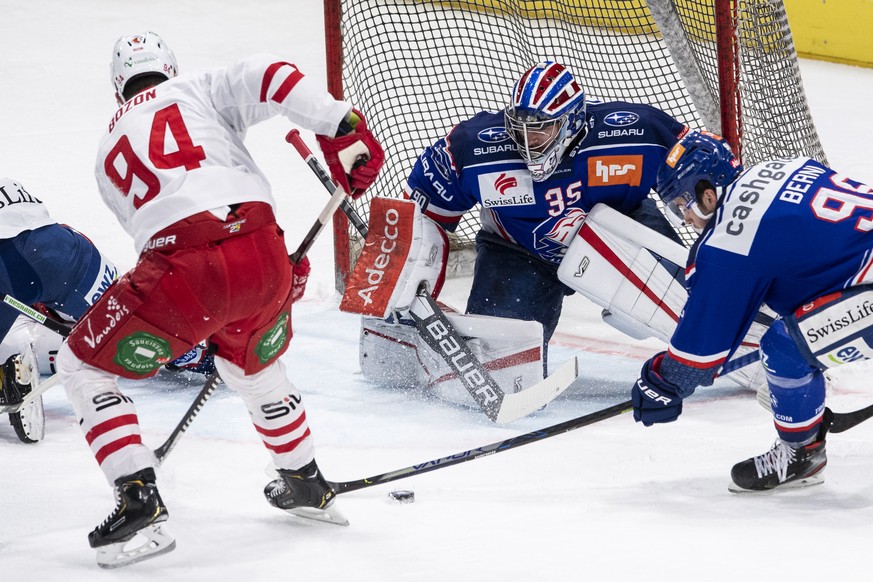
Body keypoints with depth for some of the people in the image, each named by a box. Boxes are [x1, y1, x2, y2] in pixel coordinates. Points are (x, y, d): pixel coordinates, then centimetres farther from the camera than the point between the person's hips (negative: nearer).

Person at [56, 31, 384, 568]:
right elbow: (263, 77, 1)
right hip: (263, 255, 2)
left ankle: (141, 504, 4)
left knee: (84, 366, 17)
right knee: (254, 362, 35)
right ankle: (307, 485, 49)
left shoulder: (109, 154, 29)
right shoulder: (198, 90, 22)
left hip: (182, 272, -2)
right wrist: (342, 126, 1)